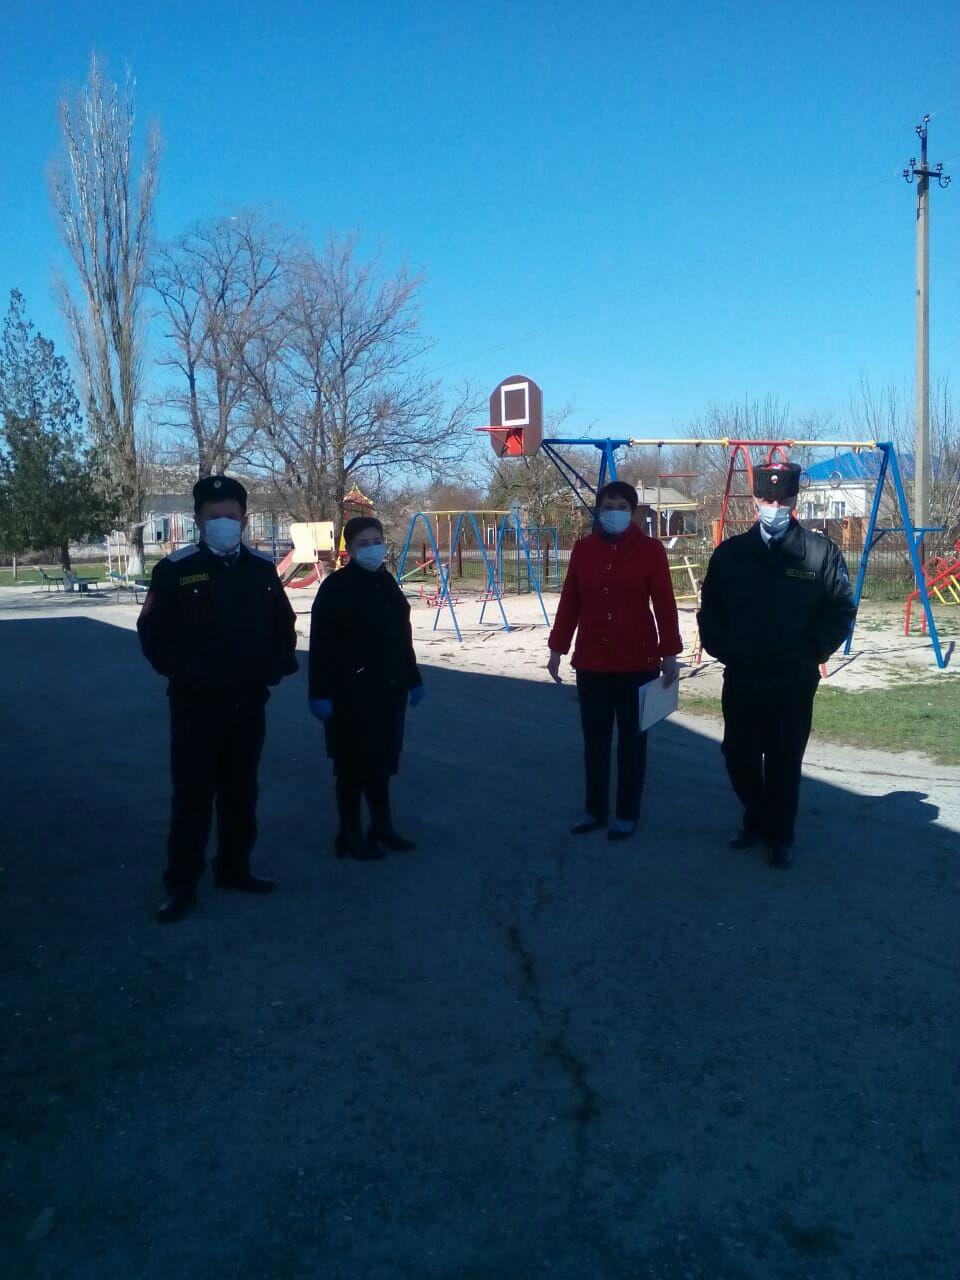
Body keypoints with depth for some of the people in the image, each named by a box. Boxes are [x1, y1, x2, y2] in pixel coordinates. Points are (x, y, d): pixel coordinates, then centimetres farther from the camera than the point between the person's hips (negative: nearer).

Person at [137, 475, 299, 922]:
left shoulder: (262, 568, 6)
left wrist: (278, 665, 5)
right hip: (196, 703, -4)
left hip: (249, 701, 4)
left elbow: (284, 625, 16)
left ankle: (234, 867, 29)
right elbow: (152, 631, -2)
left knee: (241, 790, 14)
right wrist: (181, 671, -6)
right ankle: (181, 885, 11)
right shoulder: (176, 569, -6)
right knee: (193, 794, 1)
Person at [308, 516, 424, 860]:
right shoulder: (336, 587, -10)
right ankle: (350, 834, 16)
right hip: (351, 692, -6)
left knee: (382, 759, 15)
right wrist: (320, 693, -17)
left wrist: (413, 678, 18)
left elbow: (402, 635, 18)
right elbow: (321, 645, -13)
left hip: (388, 690, 7)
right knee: (354, 764, 2)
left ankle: (382, 826, 27)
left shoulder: (387, 583, 11)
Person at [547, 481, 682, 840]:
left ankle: (627, 814, 21)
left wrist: (669, 653, -11)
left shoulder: (650, 549, -5)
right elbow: (569, 602, 5)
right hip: (591, 661, 3)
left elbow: (665, 604, -7)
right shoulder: (583, 549, 4)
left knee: (632, 740, 9)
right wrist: (557, 648, 3)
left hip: (637, 661, -3)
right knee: (594, 740, 11)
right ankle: (595, 809, 25)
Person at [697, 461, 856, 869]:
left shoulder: (821, 553, -1)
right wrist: (723, 649, 0)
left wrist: (810, 653, -7)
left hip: (794, 682, -2)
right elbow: (710, 610, 12)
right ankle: (756, 822, 33)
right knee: (739, 758, 9)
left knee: (785, 763, 6)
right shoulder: (730, 553, 5)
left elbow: (842, 610, 1)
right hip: (740, 679, 2)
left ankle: (780, 837, 23)